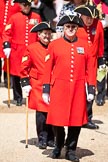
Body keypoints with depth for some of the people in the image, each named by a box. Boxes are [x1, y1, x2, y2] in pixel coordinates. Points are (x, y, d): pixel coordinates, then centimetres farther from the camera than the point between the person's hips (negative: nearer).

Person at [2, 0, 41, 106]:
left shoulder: (37, 17, 6)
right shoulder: (14, 18, 1)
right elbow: (6, 33, 2)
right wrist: (6, 46, -9)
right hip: (16, 52, 0)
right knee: (16, 76, 4)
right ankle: (18, 98, 16)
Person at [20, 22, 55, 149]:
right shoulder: (32, 48, 0)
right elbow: (24, 67, 2)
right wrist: (25, 83, -4)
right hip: (38, 86, -2)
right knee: (41, 113, -4)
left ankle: (51, 139, 16)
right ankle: (42, 139, 6)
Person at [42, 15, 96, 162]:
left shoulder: (84, 45, 6)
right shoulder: (54, 45, 2)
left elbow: (90, 68, 6)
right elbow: (48, 68, 3)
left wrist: (91, 89, 1)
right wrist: (46, 90, -1)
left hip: (78, 89, 1)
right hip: (59, 88, -1)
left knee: (77, 120, 3)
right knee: (57, 120, 0)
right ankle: (58, 147, 23)